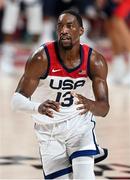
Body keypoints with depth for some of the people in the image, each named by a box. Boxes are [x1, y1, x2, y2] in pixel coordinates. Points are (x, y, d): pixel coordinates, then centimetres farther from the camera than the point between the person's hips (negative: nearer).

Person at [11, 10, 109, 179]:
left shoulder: (95, 61, -14)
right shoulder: (41, 58, -20)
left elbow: (104, 109, -19)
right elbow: (17, 100, -21)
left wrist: (91, 105, -44)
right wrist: (38, 107, -44)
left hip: (79, 123, 0)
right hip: (48, 129, 0)